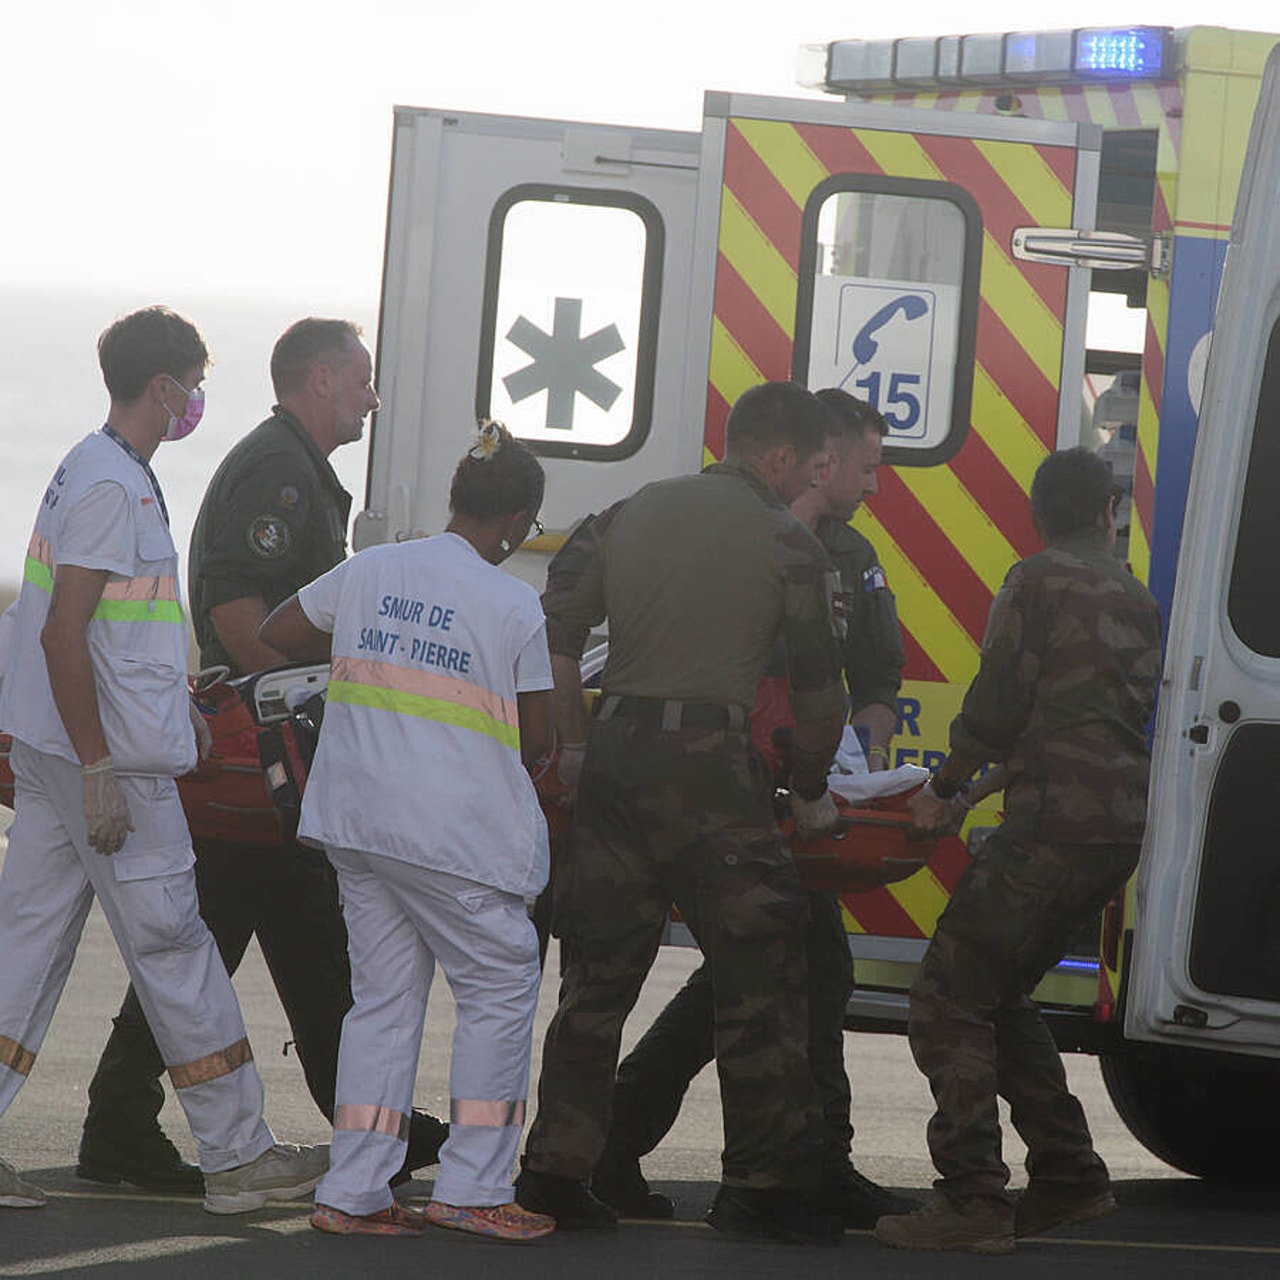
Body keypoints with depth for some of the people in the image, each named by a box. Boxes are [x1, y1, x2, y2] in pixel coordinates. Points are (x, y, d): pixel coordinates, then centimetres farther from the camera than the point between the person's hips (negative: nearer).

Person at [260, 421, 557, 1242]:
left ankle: (353, 1193, 8)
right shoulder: (514, 607, -9)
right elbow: (538, 738, -3)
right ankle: (473, 1188, 2)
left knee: (385, 992, 12)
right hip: (456, 829, -6)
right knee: (500, 983, 7)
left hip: (358, 819, 6)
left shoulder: (372, 572, 5)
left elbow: (279, 634, 19)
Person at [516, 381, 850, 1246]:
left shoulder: (634, 514, 15)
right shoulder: (785, 541, 1)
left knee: (599, 965, 11)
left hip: (617, 750, 5)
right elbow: (821, 688, 4)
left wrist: (578, 747, 20)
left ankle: (556, 1171, 10)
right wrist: (813, 794, 19)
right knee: (760, 971, 2)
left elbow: (556, 632, 12)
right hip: (710, 764, -5)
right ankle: (765, 1183, 1)